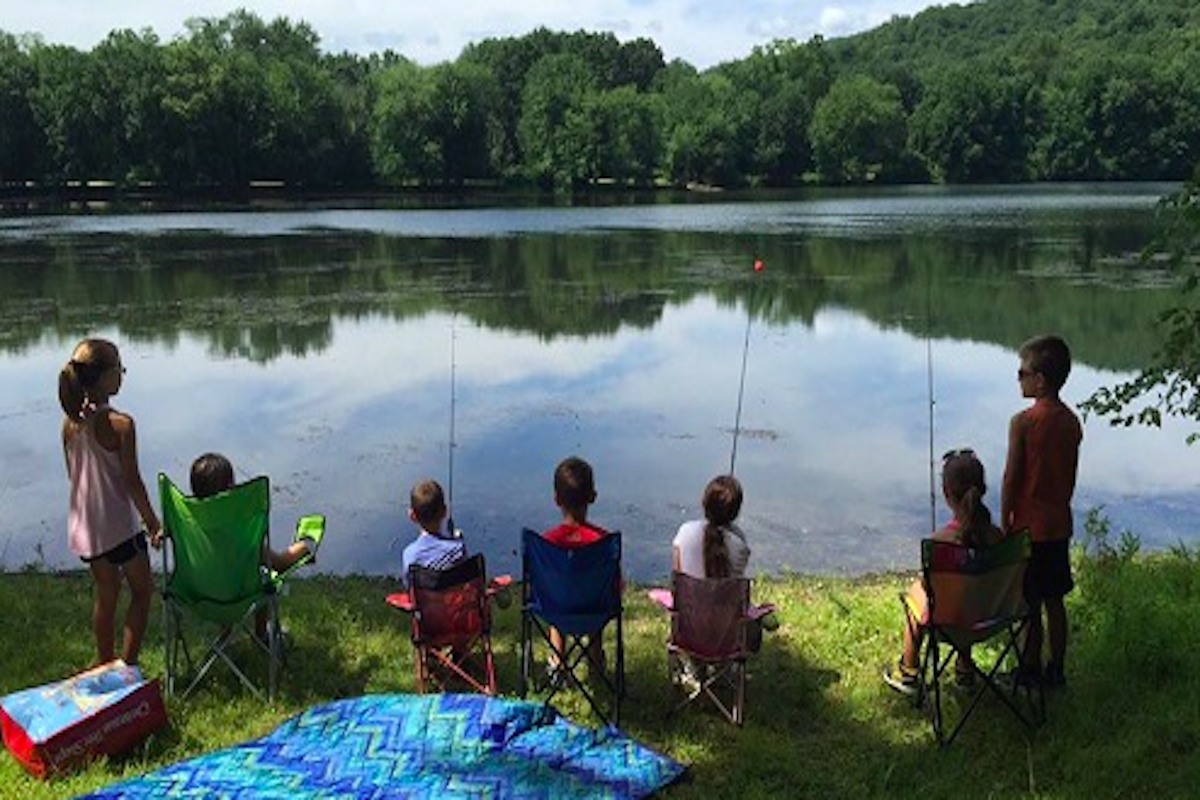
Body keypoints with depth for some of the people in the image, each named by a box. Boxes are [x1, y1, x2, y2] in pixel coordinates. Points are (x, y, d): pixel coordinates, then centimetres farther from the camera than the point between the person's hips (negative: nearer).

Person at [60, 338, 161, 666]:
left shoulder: (70, 422, -2)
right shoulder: (120, 425, -22)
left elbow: (73, 474, 8)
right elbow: (132, 481, -18)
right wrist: (153, 523, -7)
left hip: (84, 525, 7)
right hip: (118, 525, -6)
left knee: (106, 594, 21)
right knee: (142, 591, 13)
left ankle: (106, 667, 31)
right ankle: (128, 667, 12)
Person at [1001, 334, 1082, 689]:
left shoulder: (1023, 422, -18)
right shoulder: (1072, 421, 2)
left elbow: (1011, 477, -15)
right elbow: (1070, 476, 9)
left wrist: (1005, 522, -5)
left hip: (1030, 527, -6)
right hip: (1060, 525, 6)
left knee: (1029, 603, 4)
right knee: (1054, 601, 15)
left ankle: (1031, 670, 13)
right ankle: (1056, 670, 24)